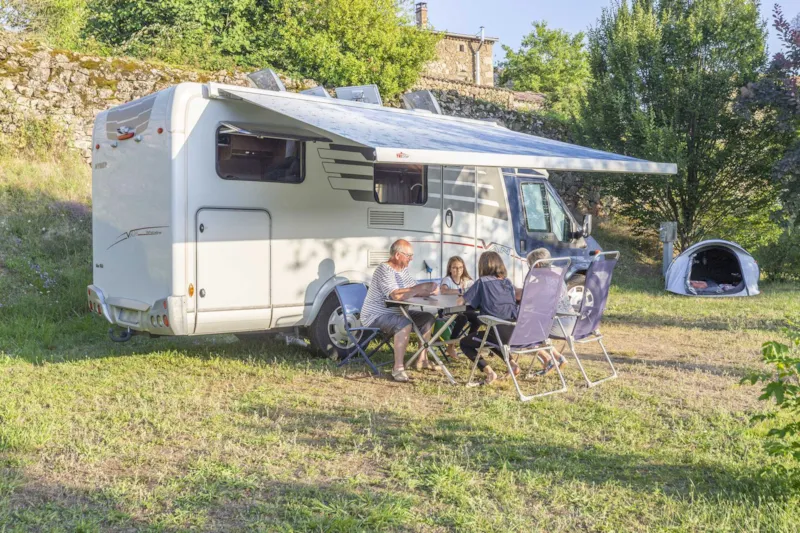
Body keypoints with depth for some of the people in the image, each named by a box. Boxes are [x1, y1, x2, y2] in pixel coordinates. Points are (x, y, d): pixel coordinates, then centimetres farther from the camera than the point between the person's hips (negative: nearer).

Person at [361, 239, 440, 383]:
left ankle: (422, 360, 14)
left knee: (428, 318, 9)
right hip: (375, 316, -10)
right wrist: (423, 287, -26)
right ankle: (398, 368, -30)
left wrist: (430, 290, -12)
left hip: (395, 313, 10)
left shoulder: (403, 270, 9)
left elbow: (415, 291, 11)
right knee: (404, 324, -36)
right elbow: (396, 295, -34)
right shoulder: (384, 269, -22)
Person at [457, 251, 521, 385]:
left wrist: (478, 299, 24)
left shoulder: (482, 282, 1)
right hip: (517, 332, 6)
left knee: (464, 343, 15)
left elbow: (461, 301, 3)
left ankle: (488, 371, -3)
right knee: (491, 339, 38)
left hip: (499, 331, -6)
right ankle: (512, 363, 20)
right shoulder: (507, 282, 16)